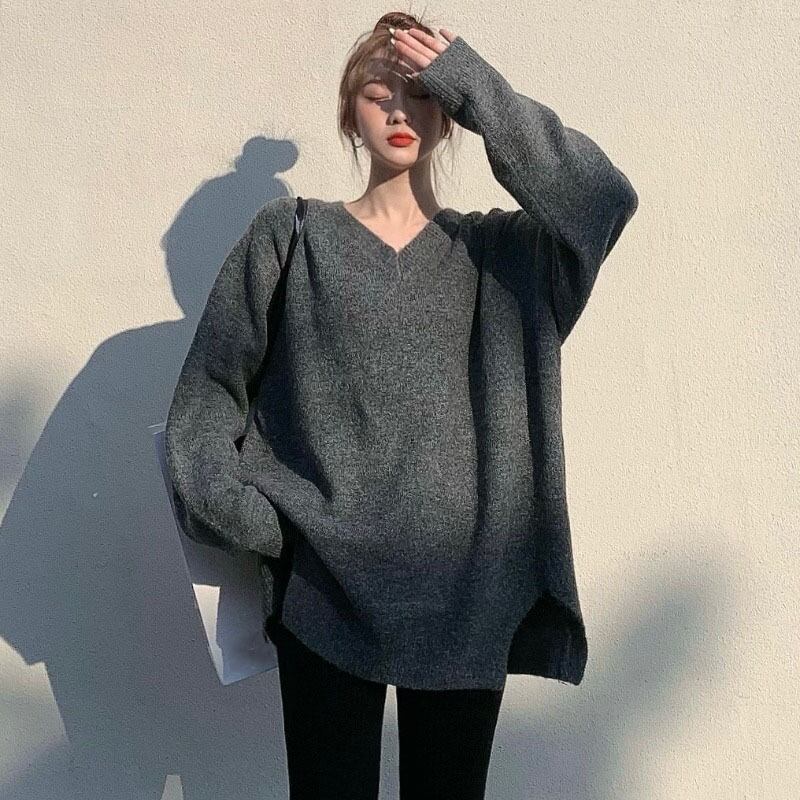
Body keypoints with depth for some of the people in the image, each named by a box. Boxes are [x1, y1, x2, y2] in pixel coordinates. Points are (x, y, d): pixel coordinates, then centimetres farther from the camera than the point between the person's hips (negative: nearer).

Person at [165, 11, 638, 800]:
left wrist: (472, 87, -6)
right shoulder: (289, 237, 5)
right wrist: (238, 516, -7)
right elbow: (210, 389, 5)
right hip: (326, 594, -1)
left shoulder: (500, 251, 8)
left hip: (468, 594, 2)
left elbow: (605, 198, -9)